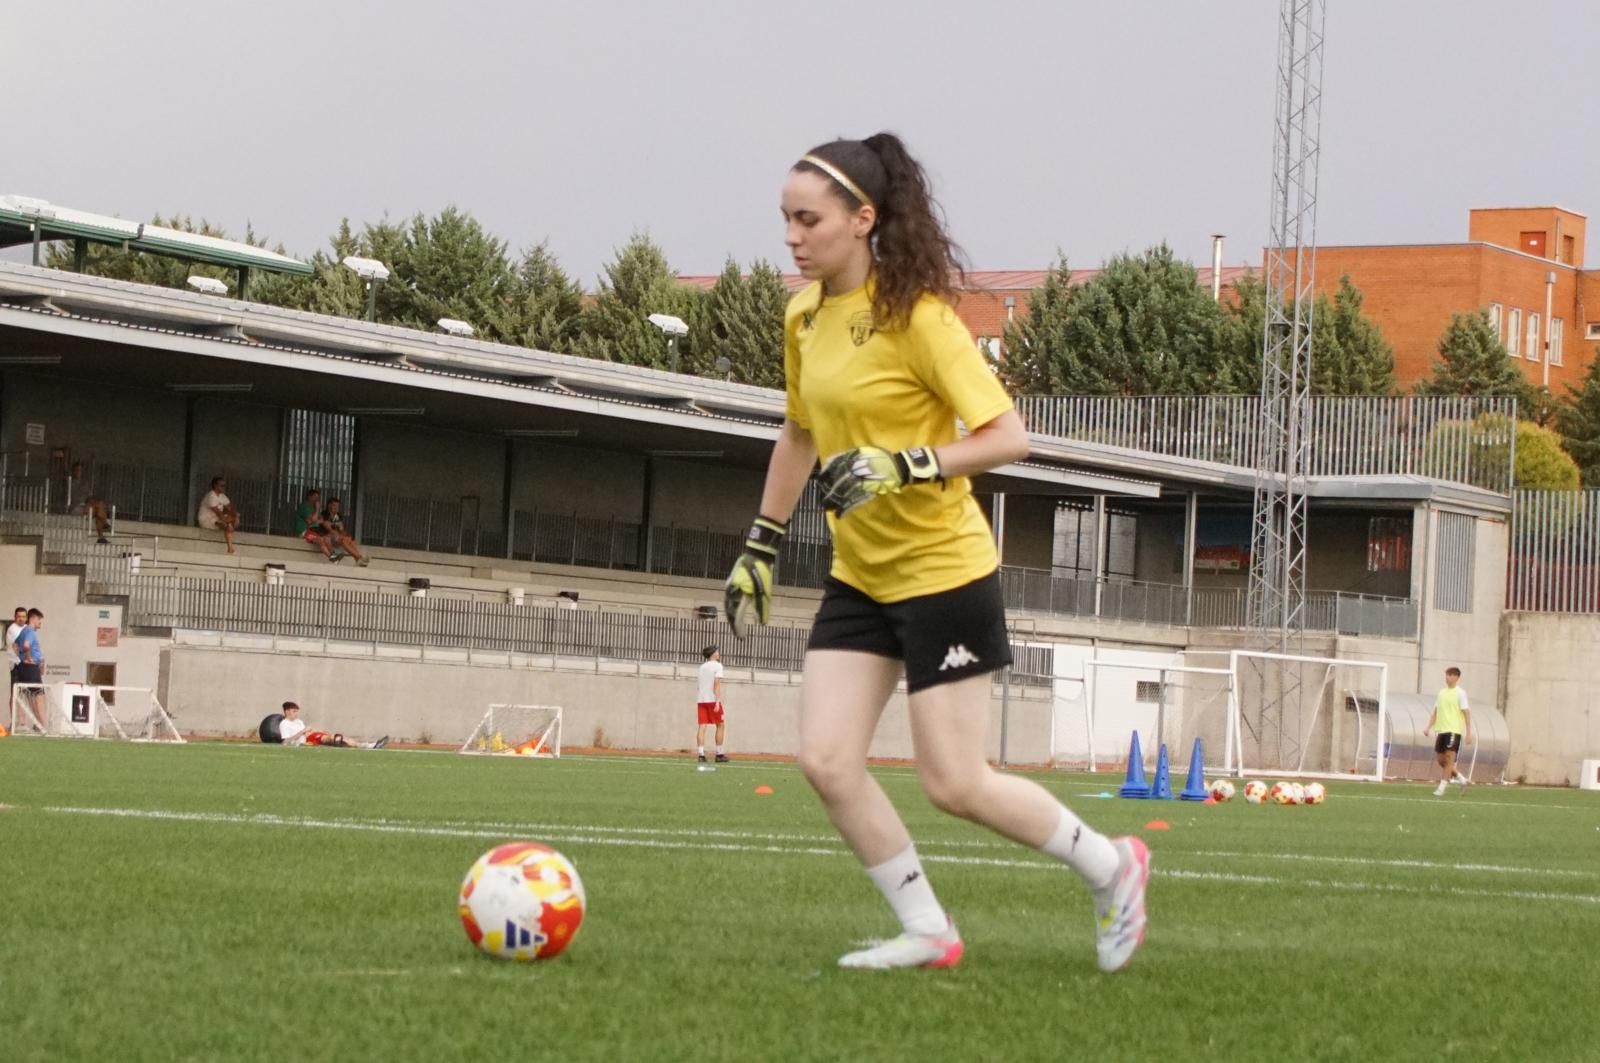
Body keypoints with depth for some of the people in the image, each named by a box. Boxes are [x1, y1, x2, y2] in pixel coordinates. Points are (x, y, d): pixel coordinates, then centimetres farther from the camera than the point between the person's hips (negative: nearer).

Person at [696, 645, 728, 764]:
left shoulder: (702, 667, 16)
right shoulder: (717, 666, -3)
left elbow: (697, 685, 15)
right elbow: (717, 684, -13)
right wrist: (717, 702, -18)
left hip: (701, 700, 5)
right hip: (712, 699, -5)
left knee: (702, 726, -1)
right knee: (720, 726, 7)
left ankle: (701, 754, -10)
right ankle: (719, 754, 7)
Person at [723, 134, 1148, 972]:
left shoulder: (916, 315, -18)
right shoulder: (805, 316, 5)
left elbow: (1008, 437, -21)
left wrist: (905, 466, -32)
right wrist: (759, 546, 20)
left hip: (942, 573, -7)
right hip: (859, 579, 7)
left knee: (954, 785, -4)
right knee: (826, 762, -5)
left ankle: (1111, 867, 19)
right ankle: (927, 932, 8)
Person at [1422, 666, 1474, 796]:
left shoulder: (1460, 693, -3)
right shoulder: (1442, 692, 14)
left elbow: (1466, 712, -5)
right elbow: (1435, 712, 17)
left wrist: (1469, 731, -10)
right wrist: (1429, 727, 8)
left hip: (1454, 730, -7)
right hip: (1441, 730, 7)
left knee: (1449, 757, -11)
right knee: (1441, 759, 6)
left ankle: (1442, 787, -11)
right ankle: (1462, 779, 21)